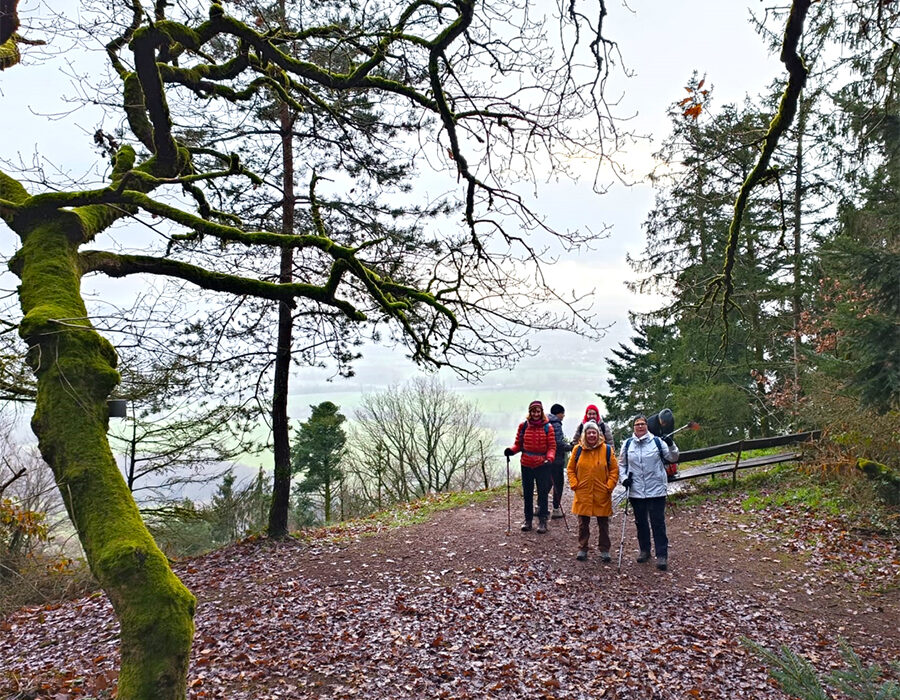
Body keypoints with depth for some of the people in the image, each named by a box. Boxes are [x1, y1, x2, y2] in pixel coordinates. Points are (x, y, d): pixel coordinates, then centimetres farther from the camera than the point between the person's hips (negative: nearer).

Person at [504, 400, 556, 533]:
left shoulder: (548, 427, -4)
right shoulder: (523, 426, 1)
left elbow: (552, 447, -4)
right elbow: (519, 444, 7)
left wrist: (549, 458, -21)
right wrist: (511, 450, -12)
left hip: (542, 465, -2)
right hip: (526, 465, 2)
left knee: (542, 493, 1)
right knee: (527, 493, 10)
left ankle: (542, 520, 13)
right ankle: (528, 519, 24)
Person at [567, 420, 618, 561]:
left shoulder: (607, 449, -3)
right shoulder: (577, 449, -1)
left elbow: (614, 470, 2)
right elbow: (570, 469, 7)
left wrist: (609, 486, -6)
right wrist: (574, 485, -3)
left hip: (602, 495, 0)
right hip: (582, 494, 1)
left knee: (603, 524, 10)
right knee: (583, 523, 10)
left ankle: (604, 550, 23)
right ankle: (582, 549, 23)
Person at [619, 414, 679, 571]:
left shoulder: (657, 441, -1)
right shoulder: (628, 444, 6)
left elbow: (673, 458, 0)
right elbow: (622, 463, 14)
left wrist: (671, 446, -18)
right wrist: (624, 478, -1)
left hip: (656, 490, -3)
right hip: (636, 491, 3)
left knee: (658, 523, -1)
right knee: (640, 522, 14)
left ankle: (662, 555, 4)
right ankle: (644, 550, 29)